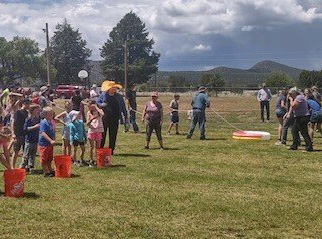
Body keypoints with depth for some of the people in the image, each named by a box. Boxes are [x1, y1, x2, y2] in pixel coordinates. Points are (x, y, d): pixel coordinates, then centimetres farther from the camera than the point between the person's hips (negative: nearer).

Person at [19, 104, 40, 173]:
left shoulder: (39, 118, 6)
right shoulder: (28, 119, -10)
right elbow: (25, 128, -14)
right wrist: (34, 127, -21)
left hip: (36, 139, 6)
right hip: (29, 140, -6)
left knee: (33, 155, 11)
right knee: (26, 155, -1)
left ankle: (31, 167, 20)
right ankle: (22, 167, 7)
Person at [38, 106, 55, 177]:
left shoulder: (50, 122, 9)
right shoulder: (43, 123, -17)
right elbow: (43, 133, -27)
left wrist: (53, 140, 17)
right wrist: (51, 140, -35)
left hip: (50, 144, 9)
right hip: (44, 144, -9)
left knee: (50, 159, 16)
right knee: (44, 159, 2)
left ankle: (50, 171, 27)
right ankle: (46, 172, 9)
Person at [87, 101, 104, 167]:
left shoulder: (99, 111, 1)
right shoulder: (89, 112, 5)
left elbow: (102, 114, -25)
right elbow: (87, 124, 3)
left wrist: (96, 107, -16)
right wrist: (91, 119, -17)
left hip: (98, 130, -1)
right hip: (91, 130, 1)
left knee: (98, 147, 4)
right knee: (92, 146, 0)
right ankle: (91, 161, 5)